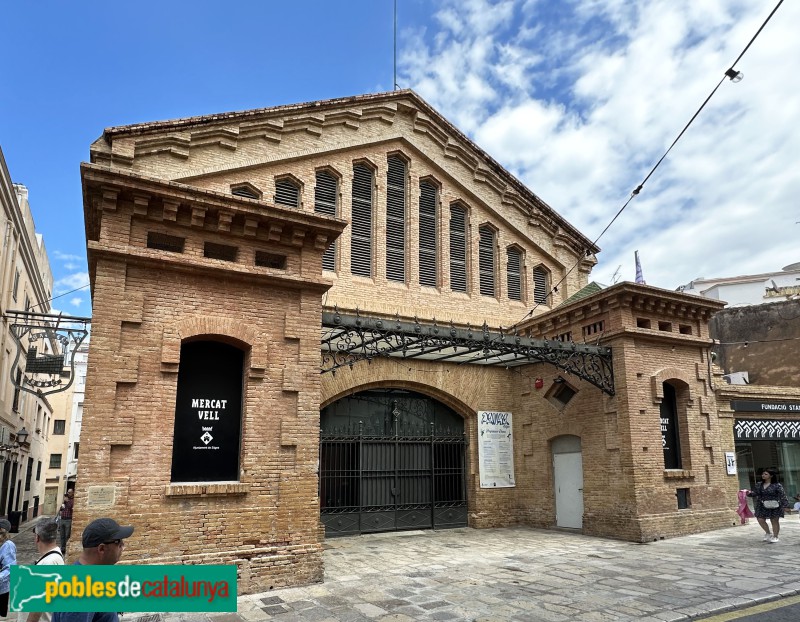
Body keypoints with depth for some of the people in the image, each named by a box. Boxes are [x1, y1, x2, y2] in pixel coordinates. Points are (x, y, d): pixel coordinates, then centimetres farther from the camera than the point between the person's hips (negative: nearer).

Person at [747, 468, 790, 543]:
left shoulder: (777, 485, -8)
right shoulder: (759, 485, 7)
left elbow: (782, 495, -10)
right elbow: (755, 493, 9)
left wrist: (785, 505, -16)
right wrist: (749, 493, -11)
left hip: (774, 506, -5)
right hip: (762, 506, 5)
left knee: (774, 521, 6)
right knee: (760, 520, 0)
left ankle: (775, 537, 19)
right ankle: (768, 533, 22)